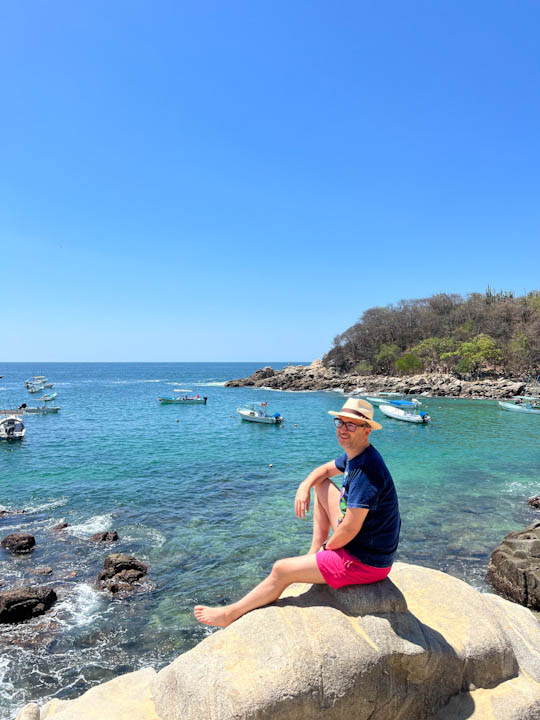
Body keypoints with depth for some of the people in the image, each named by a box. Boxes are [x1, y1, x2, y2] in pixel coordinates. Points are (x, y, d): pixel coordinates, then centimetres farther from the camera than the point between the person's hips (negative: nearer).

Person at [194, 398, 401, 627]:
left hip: (365, 562, -9)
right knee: (322, 486, 14)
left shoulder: (366, 470, -28)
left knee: (281, 570, -3)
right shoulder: (353, 455, 1)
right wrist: (305, 485, 0)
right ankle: (314, 554, 17)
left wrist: (328, 546, -8)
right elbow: (324, 470, 21)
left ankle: (230, 614, 20)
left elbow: (350, 530, -27)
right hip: (359, 542, 9)